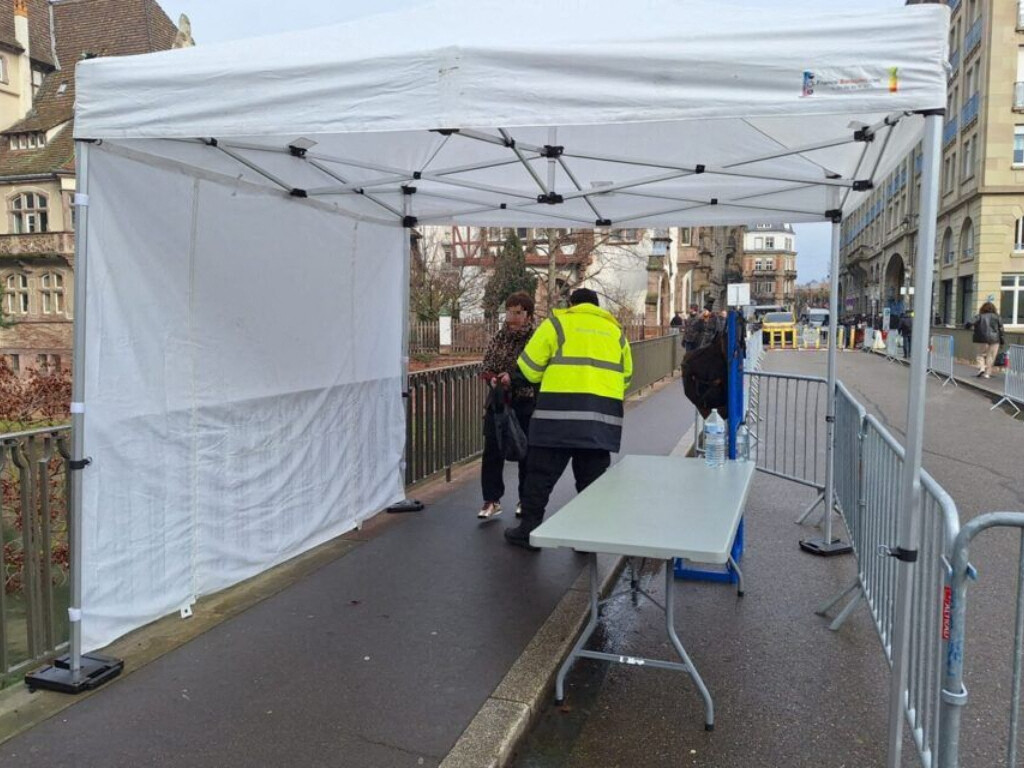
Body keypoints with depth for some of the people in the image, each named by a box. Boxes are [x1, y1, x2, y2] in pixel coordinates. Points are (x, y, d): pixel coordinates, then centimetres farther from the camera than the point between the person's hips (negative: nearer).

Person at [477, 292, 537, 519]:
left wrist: (513, 377, -25)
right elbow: (486, 367, 9)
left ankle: (526, 500, 24)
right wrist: (492, 378, -12)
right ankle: (492, 500, 9)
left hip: (526, 404, -3)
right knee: (492, 451, 0)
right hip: (497, 401, 3)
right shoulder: (498, 338, 6)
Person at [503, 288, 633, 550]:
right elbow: (626, 376, 22)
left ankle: (529, 530, 10)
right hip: (604, 413, 4)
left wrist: (546, 378, 25)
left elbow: (529, 365, 6)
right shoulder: (615, 331, 20)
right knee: (592, 475, 11)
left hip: (562, 406, -4)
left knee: (541, 471, 5)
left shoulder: (557, 322, 8)